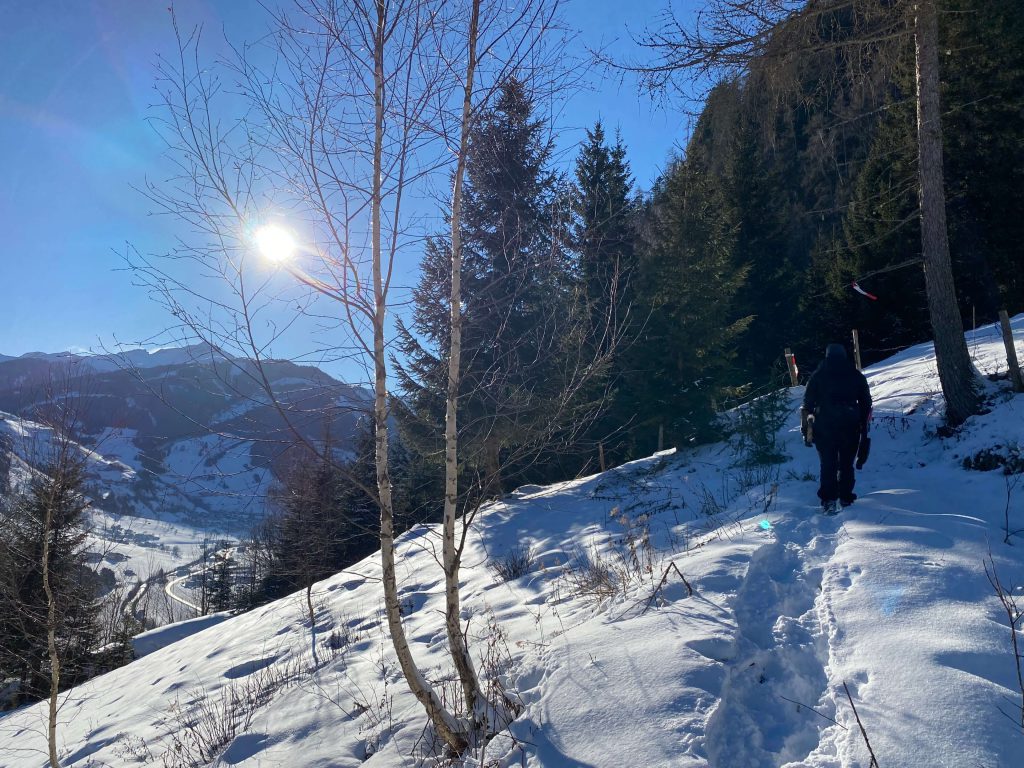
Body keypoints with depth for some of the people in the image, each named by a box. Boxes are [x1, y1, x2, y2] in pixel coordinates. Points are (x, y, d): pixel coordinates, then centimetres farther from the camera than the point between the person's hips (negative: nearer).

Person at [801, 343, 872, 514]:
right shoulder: (856, 376, 8)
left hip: (824, 427, -1)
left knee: (828, 464, 1)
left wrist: (805, 429, 6)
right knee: (846, 463, 12)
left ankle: (828, 500, -7)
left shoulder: (817, 377, 3)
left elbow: (807, 405, 1)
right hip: (850, 427, 1)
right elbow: (866, 404, 10)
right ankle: (845, 497, 14)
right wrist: (864, 428, 14)